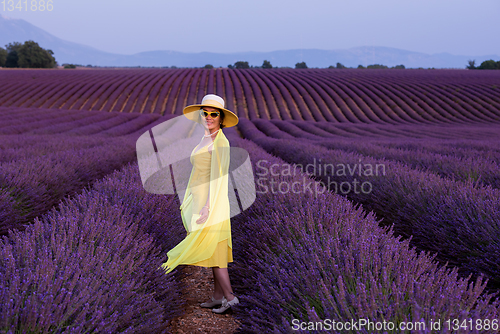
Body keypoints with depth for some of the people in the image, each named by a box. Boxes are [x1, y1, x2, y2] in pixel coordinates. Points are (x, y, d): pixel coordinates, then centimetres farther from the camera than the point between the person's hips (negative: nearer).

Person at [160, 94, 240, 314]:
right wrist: (189, 204, 19)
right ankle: (218, 296, 16)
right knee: (214, 250, 11)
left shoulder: (220, 141, -14)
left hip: (211, 201, -9)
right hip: (200, 201, 9)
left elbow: (218, 176, -19)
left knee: (213, 249, -5)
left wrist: (208, 206, -23)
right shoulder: (205, 140, 14)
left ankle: (230, 296, 1)